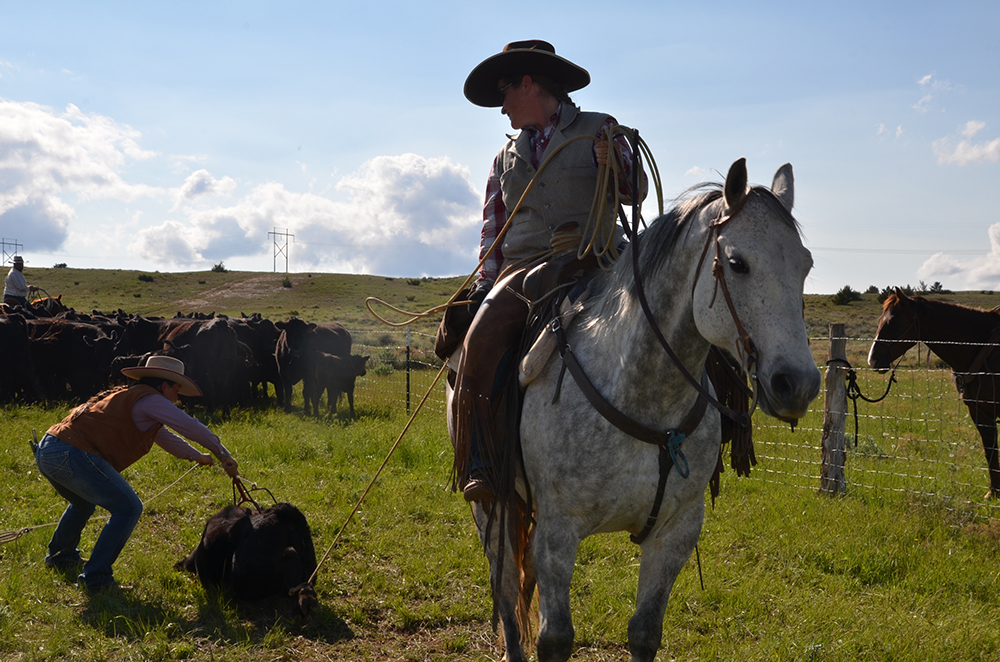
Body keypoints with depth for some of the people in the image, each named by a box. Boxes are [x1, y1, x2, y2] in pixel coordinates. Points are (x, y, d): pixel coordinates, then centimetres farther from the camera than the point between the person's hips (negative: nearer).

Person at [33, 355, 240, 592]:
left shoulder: (128, 397, 28)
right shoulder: (148, 399, -2)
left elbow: (164, 435, 43)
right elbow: (191, 427, -5)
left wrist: (196, 455, 54)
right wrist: (223, 455, 4)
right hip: (71, 454, -11)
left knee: (84, 502, 37)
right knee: (128, 508, -8)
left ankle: (60, 555, 49)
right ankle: (95, 577, -9)